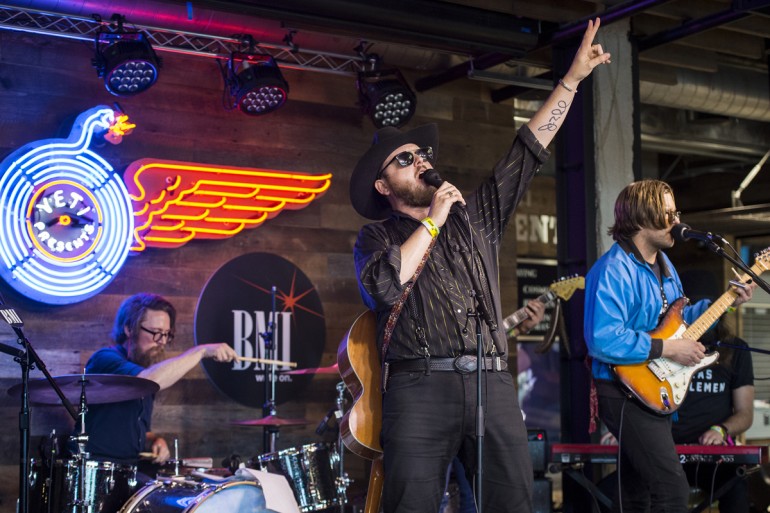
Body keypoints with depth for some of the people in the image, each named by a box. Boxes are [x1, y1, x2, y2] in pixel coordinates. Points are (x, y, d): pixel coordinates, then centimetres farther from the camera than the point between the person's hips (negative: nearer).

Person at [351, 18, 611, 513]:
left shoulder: (474, 217, 21)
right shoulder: (376, 239, 11)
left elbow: (528, 150, 19)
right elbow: (386, 286, -12)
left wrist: (573, 78, 17)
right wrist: (433, 220, -3)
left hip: (494, 384, 4)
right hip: (421, 385, -3)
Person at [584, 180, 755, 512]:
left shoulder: (663, 264, 11)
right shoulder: (614, 270, -21)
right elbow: (603, 340, -30)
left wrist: (727, 303, 10)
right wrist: (668, 349, -24)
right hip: (628, 390, -10)